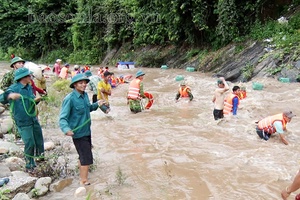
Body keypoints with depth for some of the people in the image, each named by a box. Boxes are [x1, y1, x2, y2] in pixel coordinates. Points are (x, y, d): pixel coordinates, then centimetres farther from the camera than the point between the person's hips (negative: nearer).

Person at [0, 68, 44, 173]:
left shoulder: (29, 87, 5)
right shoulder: (14, 88, -15)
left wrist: (35, 100, -6)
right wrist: (9, 95, -48)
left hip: (34, 119, 6)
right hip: (23, 123, -6)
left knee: (39, 141, 15)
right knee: (30, 144, -5)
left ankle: (39, 155, 41)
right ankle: (29, 165, 14)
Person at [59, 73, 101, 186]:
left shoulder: (85, 95, 1)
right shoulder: (70, 99, -22)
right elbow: (63, 117, -26)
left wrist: (97, 104, 5)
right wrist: (66, 129, -43)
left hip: (87, 131, 8)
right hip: (78, 133, -8)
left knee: (83, 156, 24)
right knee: (87, 158, -5)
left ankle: (81, 176, 43)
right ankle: (84, 182, 9)